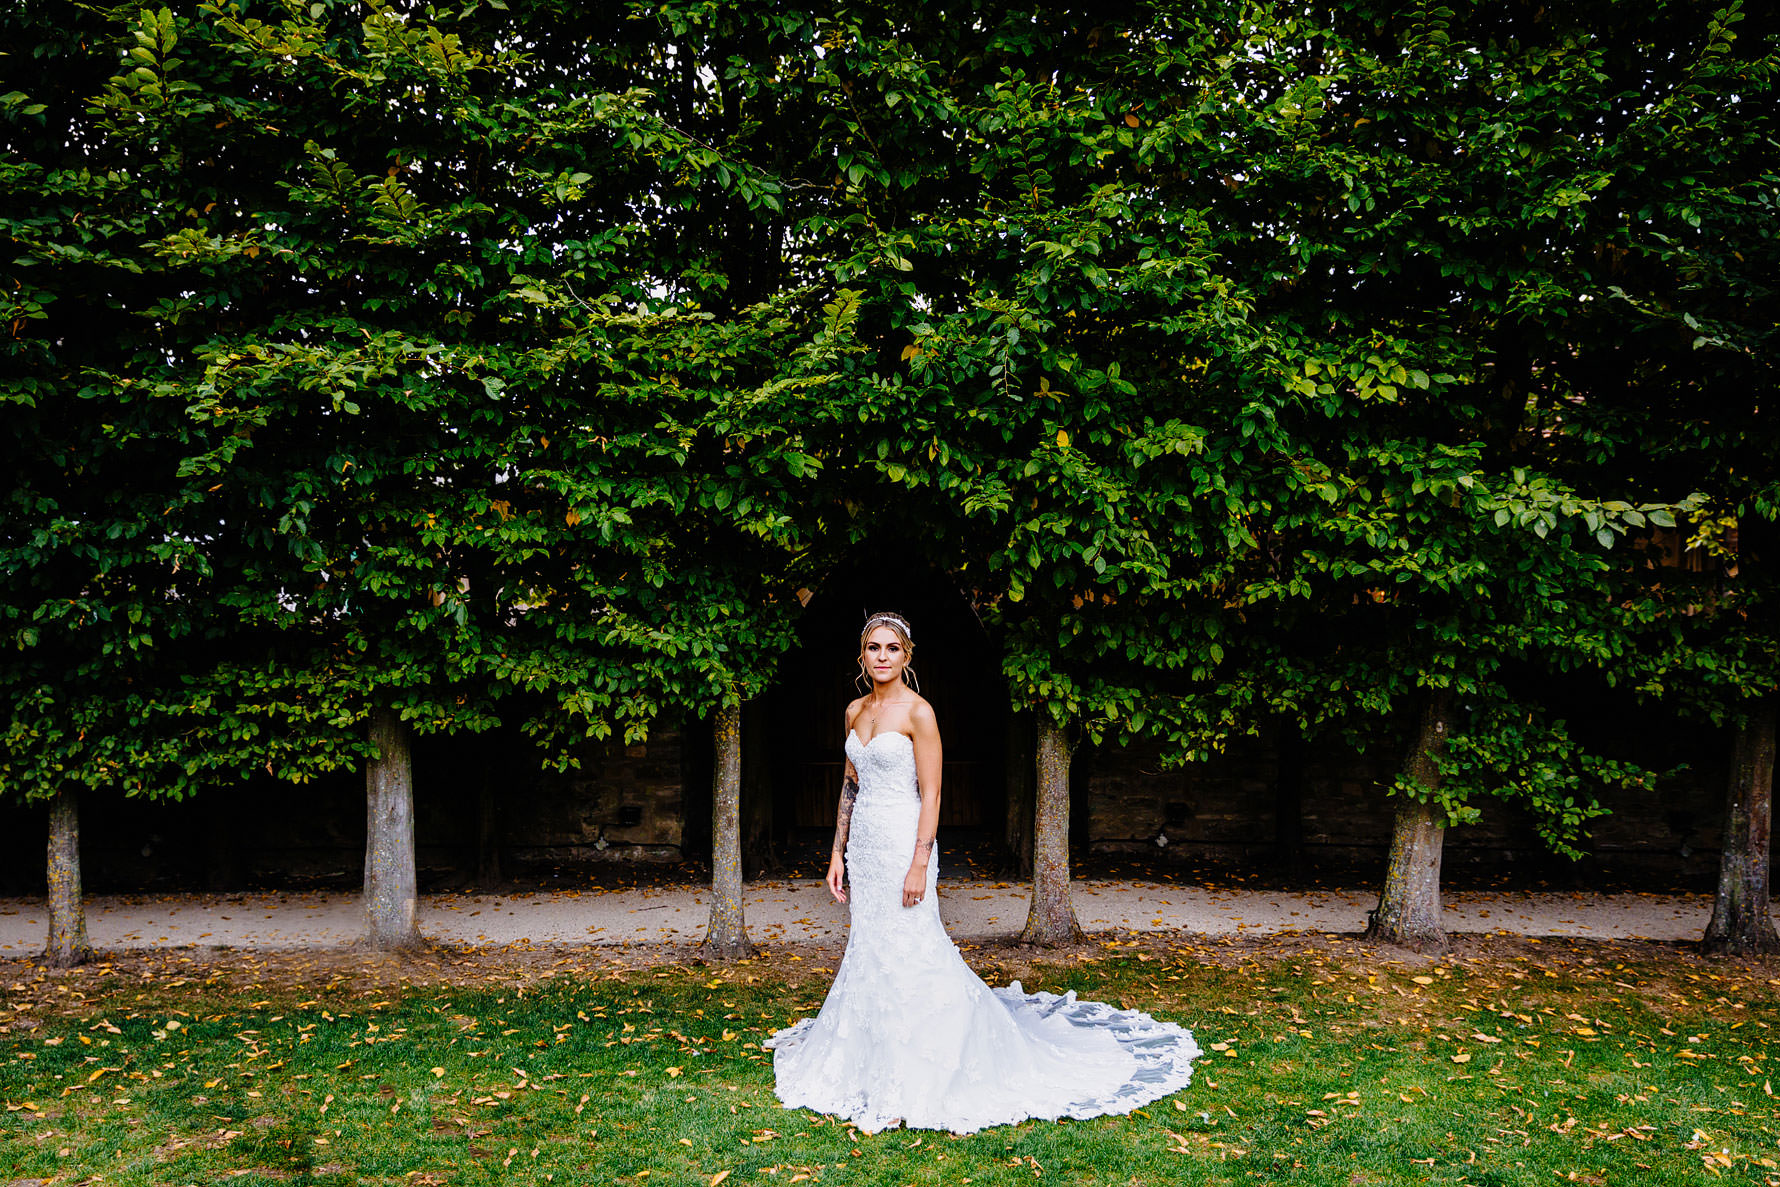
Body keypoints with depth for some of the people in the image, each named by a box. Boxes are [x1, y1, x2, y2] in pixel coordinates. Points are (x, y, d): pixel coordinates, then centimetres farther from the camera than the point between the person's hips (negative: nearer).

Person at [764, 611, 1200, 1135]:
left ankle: (909, 1089, 8)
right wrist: (838, 852, 13)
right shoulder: (856, 711, 10)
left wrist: (919, 864, -17)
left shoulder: (917, 712, -10)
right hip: (863, 847, 7)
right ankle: (878, 1075, 24)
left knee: (905, 958, -4)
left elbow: (931, 795, -12)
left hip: (902, 843, -7)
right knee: (869, 958, 11)